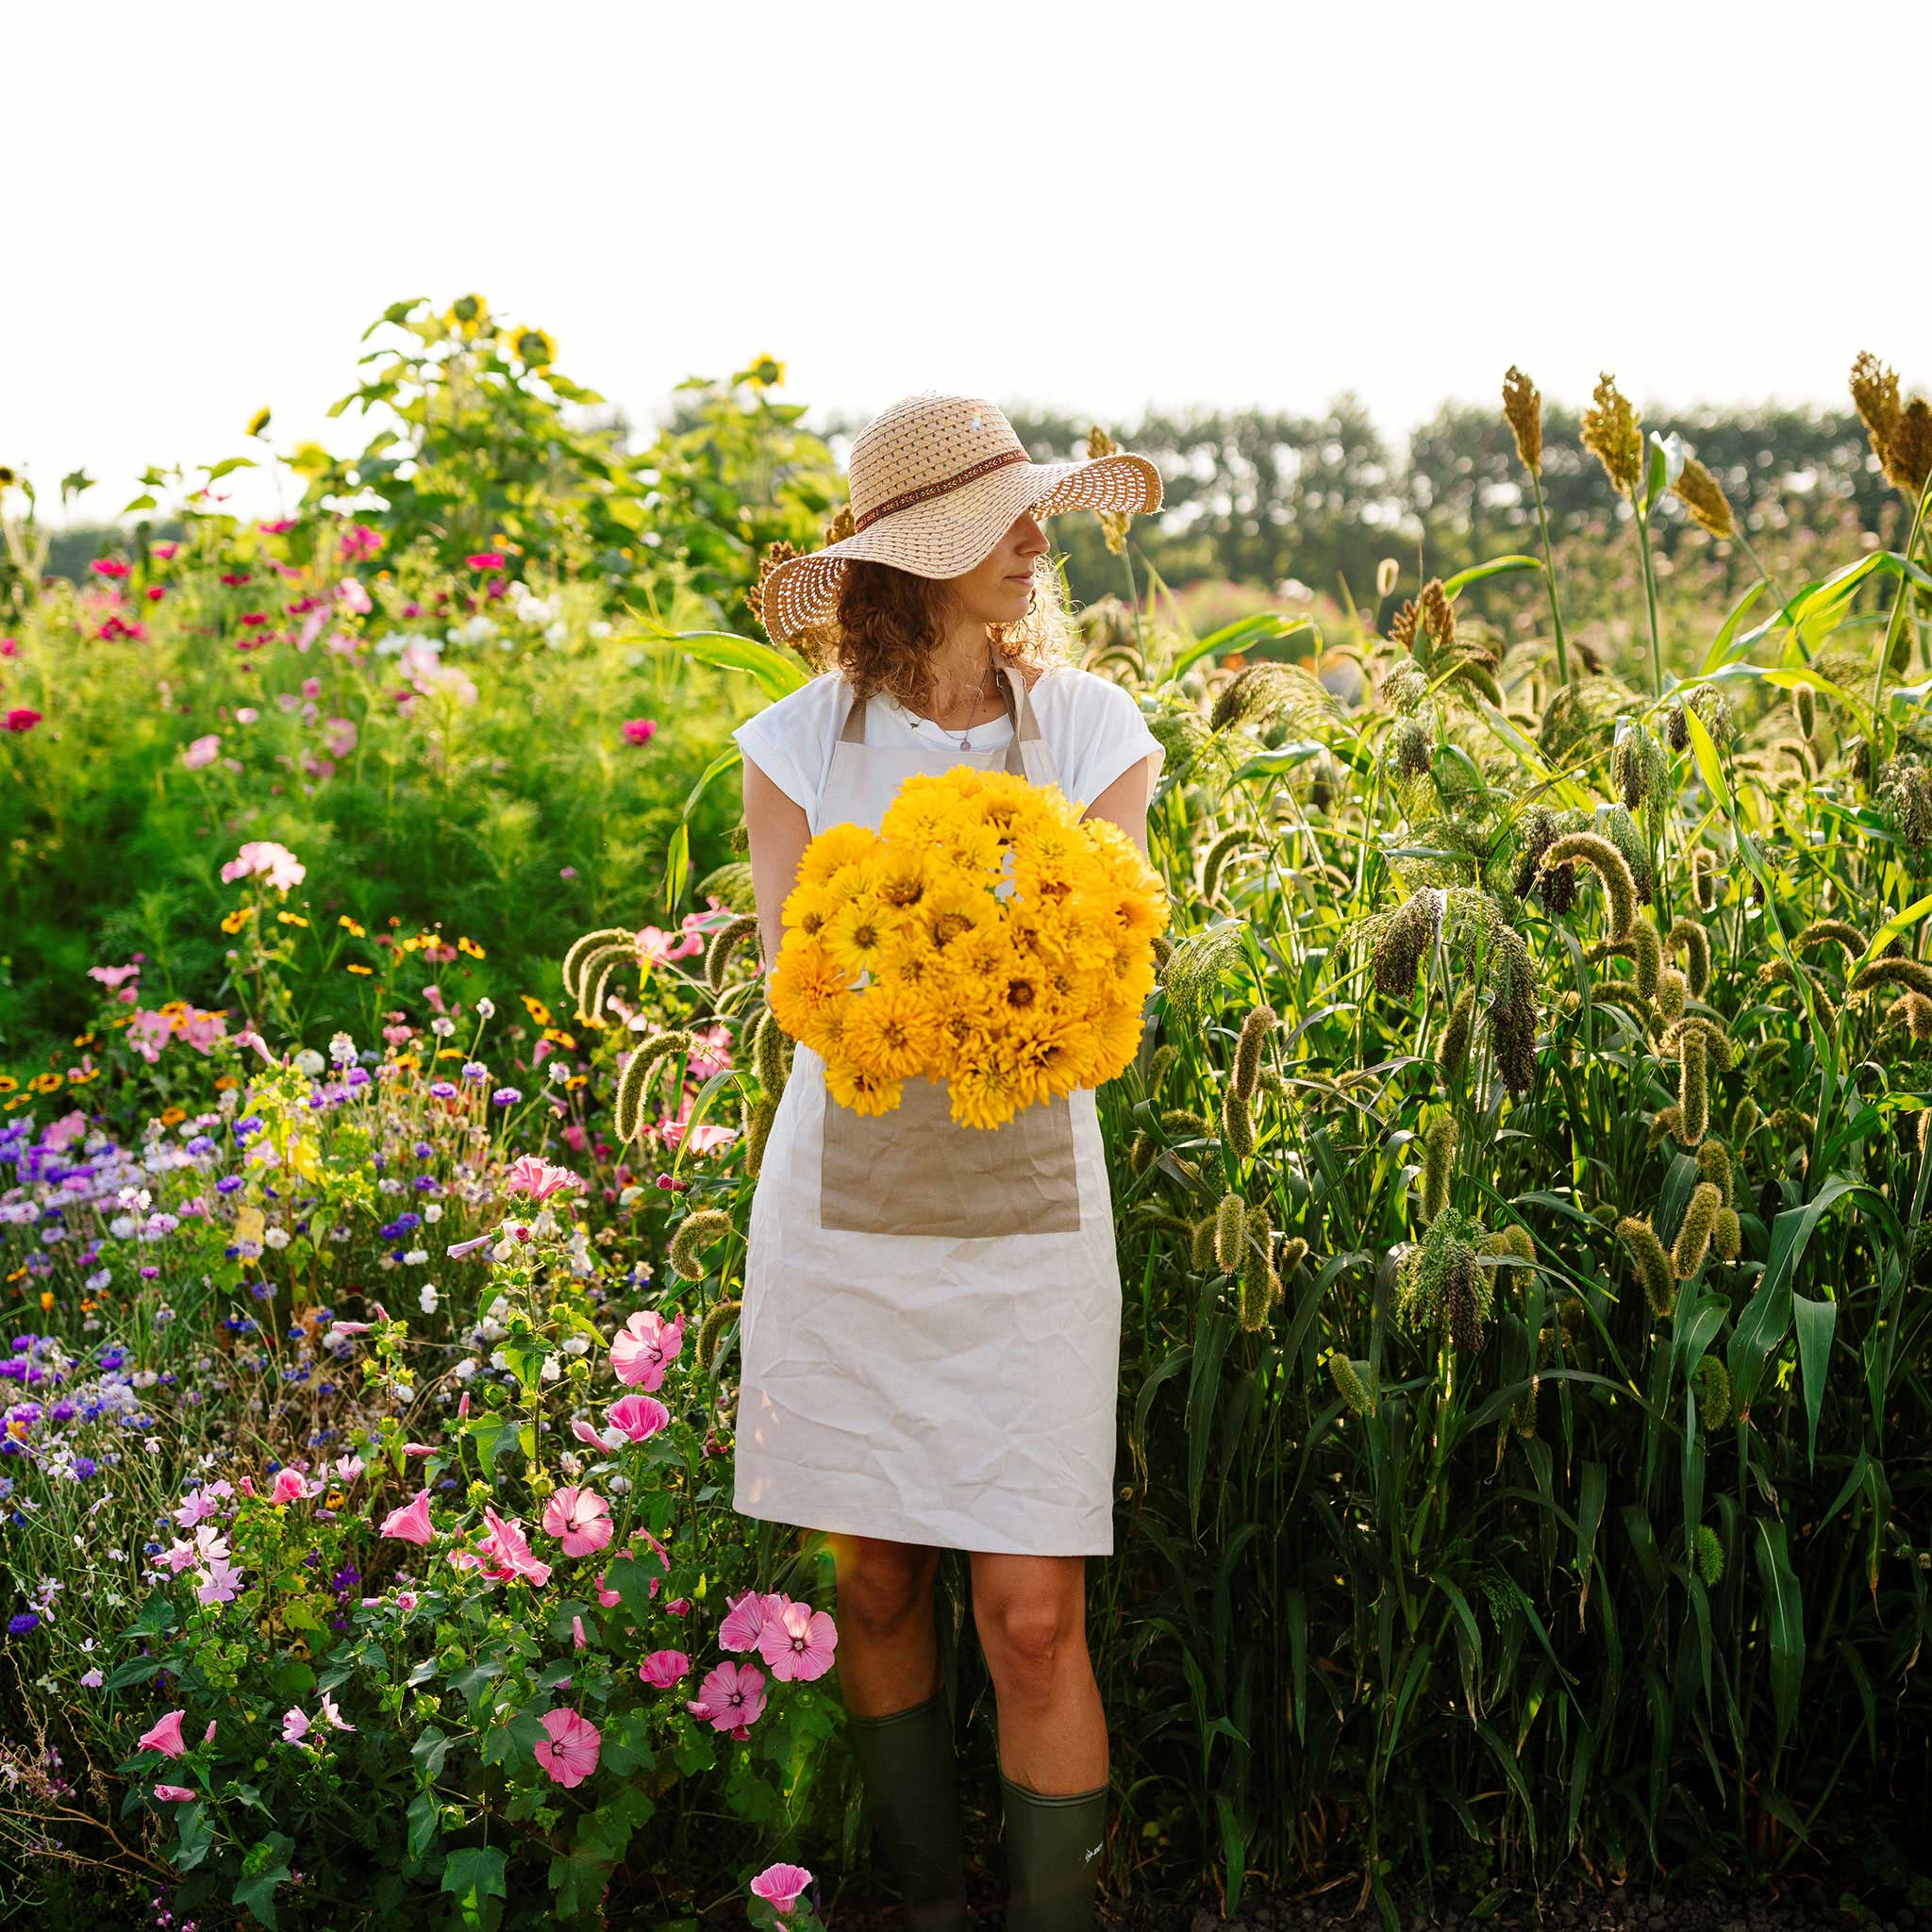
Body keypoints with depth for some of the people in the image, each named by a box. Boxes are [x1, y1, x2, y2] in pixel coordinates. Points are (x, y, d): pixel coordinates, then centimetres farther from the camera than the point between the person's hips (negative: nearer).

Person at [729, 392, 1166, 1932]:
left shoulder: (1093, 730, -1)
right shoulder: (804, 741, -2)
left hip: (1028, 1218, 0)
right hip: (847, 1215, 0)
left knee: (1035, 1617, -4)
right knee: (877, 1584, 11)